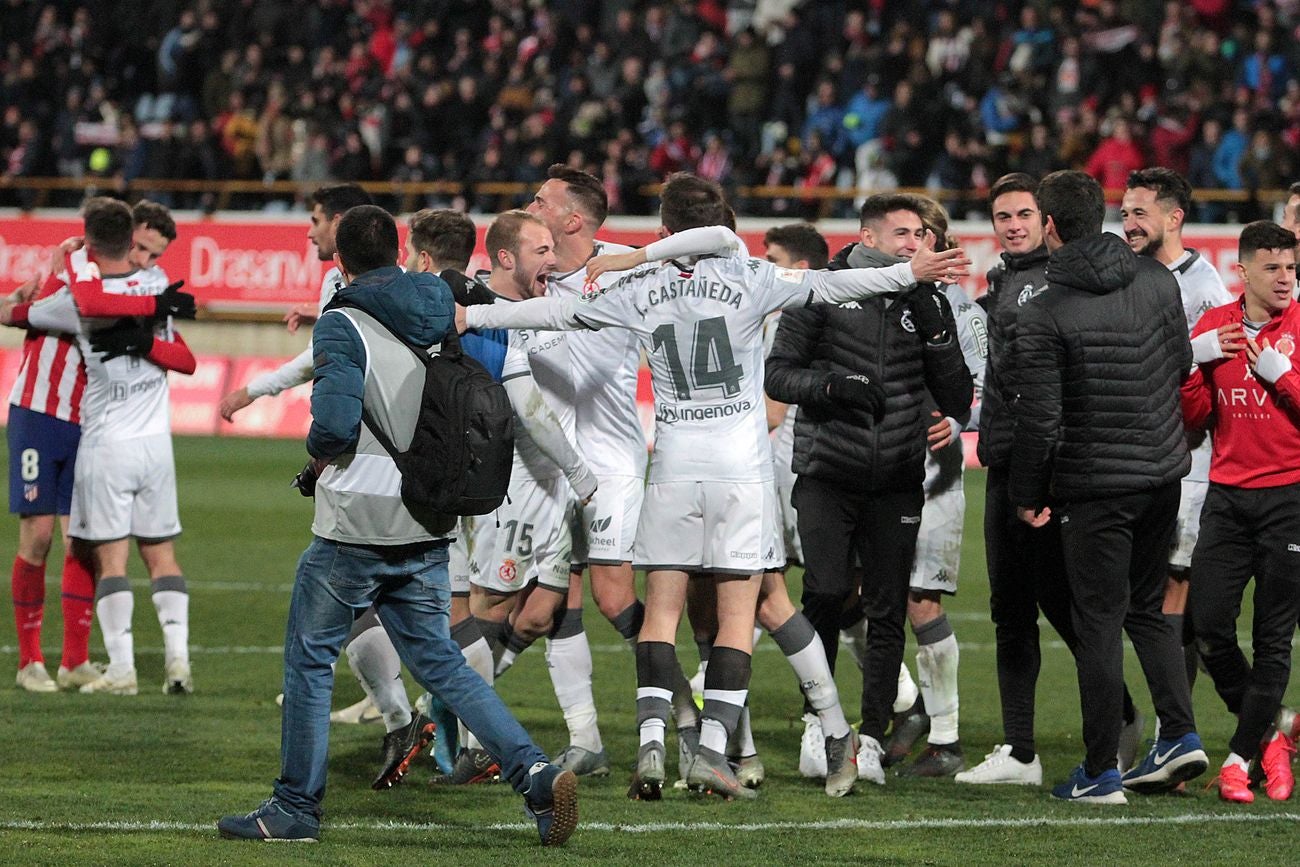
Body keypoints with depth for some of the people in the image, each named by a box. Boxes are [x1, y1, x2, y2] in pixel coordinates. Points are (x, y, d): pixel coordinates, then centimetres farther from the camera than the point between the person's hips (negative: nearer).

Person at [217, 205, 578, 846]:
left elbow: (335, 421, -24)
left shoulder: (343, 326, -13)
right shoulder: (443, 319, 8)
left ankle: (296, 806, 16)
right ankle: (534, 772, -5)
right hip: (428, 528, 6)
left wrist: (317, 451, -3)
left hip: (355, 526, -6)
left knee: (310, 658, 10)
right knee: (438, 661, 12)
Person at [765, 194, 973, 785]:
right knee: (827, 593, -14)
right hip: (827, 474, -3)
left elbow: (957, 400, 7)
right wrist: (832, 385, -15)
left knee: (887, 612, -1)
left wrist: (936, 332, -5)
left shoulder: (927, 303, 9)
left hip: (896, 481, 3)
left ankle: (871, 737, 6)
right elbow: (778, 374, 2)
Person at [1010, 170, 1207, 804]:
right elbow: (1183, 365, 12)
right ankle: (1179, 733, 9)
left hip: (1095, 484, -5)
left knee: (1099, 622, 1)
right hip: (1165, 470, 5)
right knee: (1147, 608, 20)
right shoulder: (1158, 280, 1)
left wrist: (1028, 495, -1)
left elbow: (1039, 419, -15)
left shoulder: (1043, 317, -15)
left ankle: (1101, 772, 5)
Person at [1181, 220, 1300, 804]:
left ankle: (1241, 756, 8)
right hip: (1227, 495, 3)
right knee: (1209, 625, -4)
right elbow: (1193, 419, 8)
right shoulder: (1214, 328, 8)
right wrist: (1197, 361, -6)